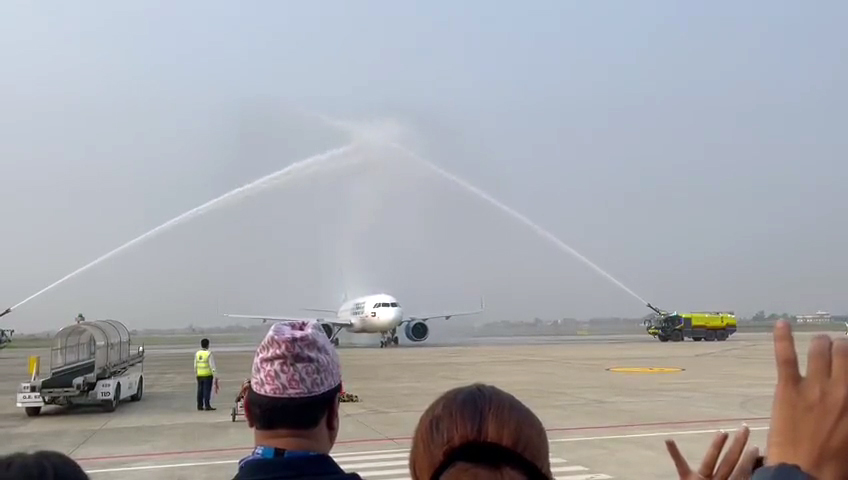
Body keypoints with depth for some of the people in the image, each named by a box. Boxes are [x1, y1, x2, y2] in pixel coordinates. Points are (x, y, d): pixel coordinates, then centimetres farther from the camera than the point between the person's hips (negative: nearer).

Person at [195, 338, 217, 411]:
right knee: (207, 390, -4)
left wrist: (196, 373, 18)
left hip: (199, 375, 5)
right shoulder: (209, 354, -11)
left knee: (200, 390, 11)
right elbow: (212, 365, -13)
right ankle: (207, 405, -5)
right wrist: (215, 375, -11)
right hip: (208, 375, -5)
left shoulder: (197, 353, 6)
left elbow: (195, 365, 9)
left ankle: (200, 406, 14)